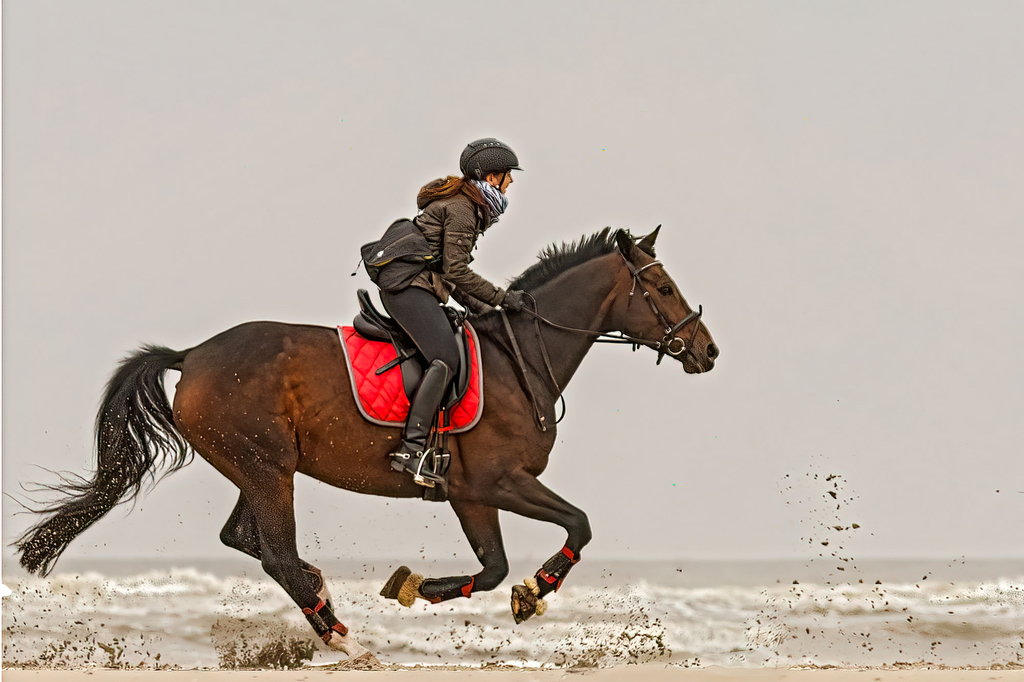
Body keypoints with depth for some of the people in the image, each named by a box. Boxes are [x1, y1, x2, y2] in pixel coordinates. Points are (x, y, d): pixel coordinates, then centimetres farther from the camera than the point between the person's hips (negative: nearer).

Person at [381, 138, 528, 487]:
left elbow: (449, 274, 25)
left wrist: (482, 309, 18)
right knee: (445, 359, -23)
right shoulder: (461, 209, -10)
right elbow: (456, 272, -16)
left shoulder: (463, 205, 22)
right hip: (411, 289, -11)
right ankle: (411, 448, -34)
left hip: (404, 288, 11)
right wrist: (502, 298, -11)